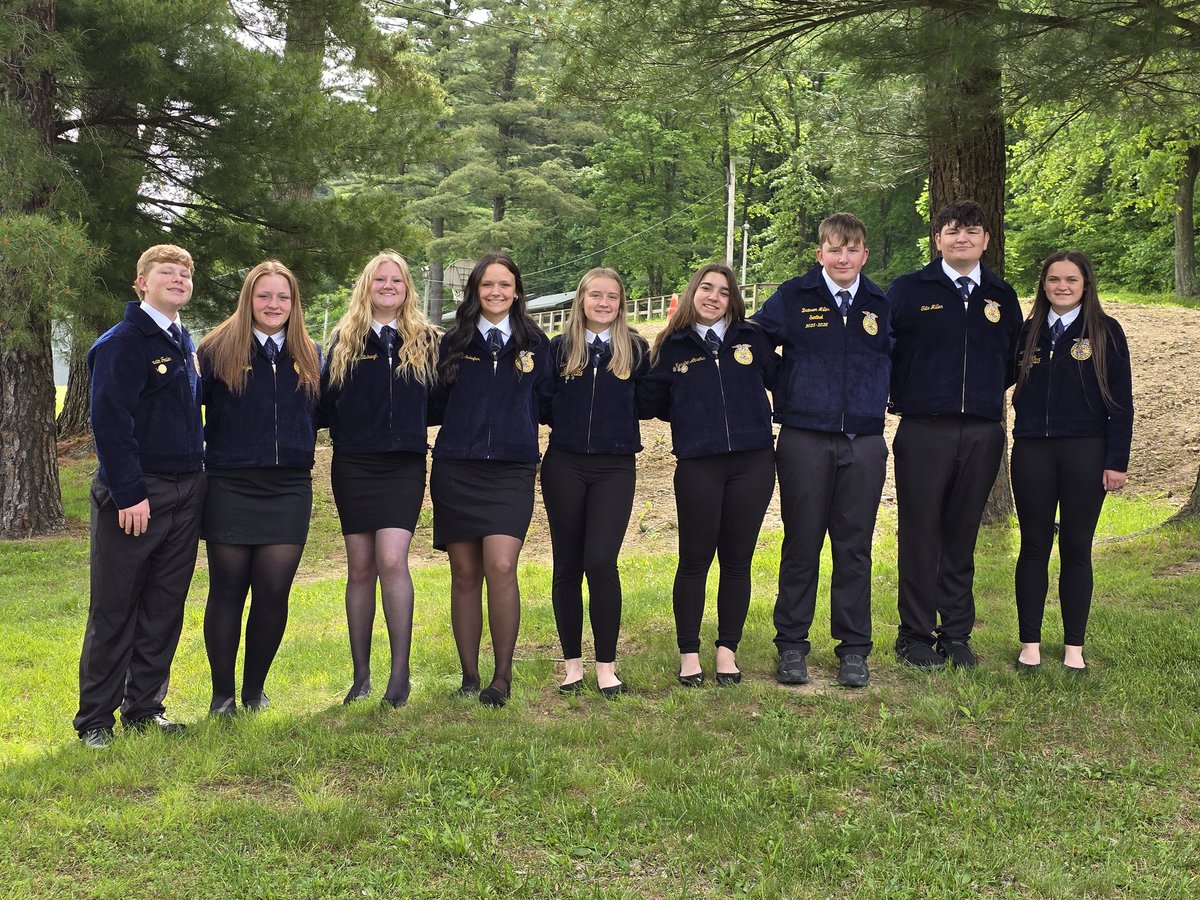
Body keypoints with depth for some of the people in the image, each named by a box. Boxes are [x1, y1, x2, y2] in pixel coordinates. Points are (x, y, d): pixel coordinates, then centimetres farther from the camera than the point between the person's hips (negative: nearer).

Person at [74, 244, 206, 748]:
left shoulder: (185, 343, 14)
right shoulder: (121, 343, -10)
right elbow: (110, 422, -15)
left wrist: (197, 477, 13)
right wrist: (128, 493, -19)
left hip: (185, 493, 7)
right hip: (135, 493, -7)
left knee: (165, 608, 11)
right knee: (114, 611, 0)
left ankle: (145, 707, 21)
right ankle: (95, 720, 10)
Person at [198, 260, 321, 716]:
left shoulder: (310, 356, 11)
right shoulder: (218, 349, 0)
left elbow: (318, 417, 18)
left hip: (288, 489, 3)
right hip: (229, 486, -2)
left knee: (273, 593, 2)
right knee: (227, 592, 4)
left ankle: (254, 688, 20)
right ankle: (222, 693, 17)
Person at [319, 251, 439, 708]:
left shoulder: (426, 341, 8)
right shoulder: (344, 341, 8)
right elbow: (326, 401, 8)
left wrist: (414, 426, 0)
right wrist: (345, 433, -3)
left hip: (404, 465, -1)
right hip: (353, 465, 1)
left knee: (392, 561, -15)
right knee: (360, 568, 4)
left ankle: (400, 673, -8)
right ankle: (361, 675, 13)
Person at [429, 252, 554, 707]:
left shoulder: (535, 344, 10)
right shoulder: (454, 342, 9)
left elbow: (546, 404, 13)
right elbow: (436, 404, 10)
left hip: (512, 469, -1)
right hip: (456, 469, 1)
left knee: (501, 568, -15)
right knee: (465, 574, 4)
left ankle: (503, 677, -3)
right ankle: (469, 677, 15)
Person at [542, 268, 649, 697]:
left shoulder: (635, 349, 7)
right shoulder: (560, 348, 7)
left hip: (615, 468, -1)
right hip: (565, 465, 1)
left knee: (600, 561, -12)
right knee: (567, 565, 6)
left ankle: (607, 665, 1)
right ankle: (572, 662, 18)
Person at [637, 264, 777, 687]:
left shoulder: (753, 338, 7)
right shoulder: (673, 346, 6)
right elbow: (650, 404, 6)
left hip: (752, 463, 1)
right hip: (697, 466, -1)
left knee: (737, 561, 8)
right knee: (694, 561, 3)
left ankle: (727, 650, 21)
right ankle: (689, 654, 16)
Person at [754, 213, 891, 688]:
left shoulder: (882, 305, 8)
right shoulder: (793, 298, 1)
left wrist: (883, 402, 11)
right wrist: (779, 399, 4)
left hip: (864, 443, 2)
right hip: (805, 440, -2)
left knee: (855, 547, 7)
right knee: (801, 546, 5)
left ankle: (854, 648, 17)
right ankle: (791, 645, 16)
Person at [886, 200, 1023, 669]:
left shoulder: (1002, 296, 12)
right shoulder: (908, 290, 1)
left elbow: (1014, 357, 20)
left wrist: (989, 391, 11)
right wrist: (901, 395, -3)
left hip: (983, 434, 3)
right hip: (923, 432, -3)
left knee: (962, 537, 9)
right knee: (921, 535, 1)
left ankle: (957, 633, 18)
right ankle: (916, 634, 10)